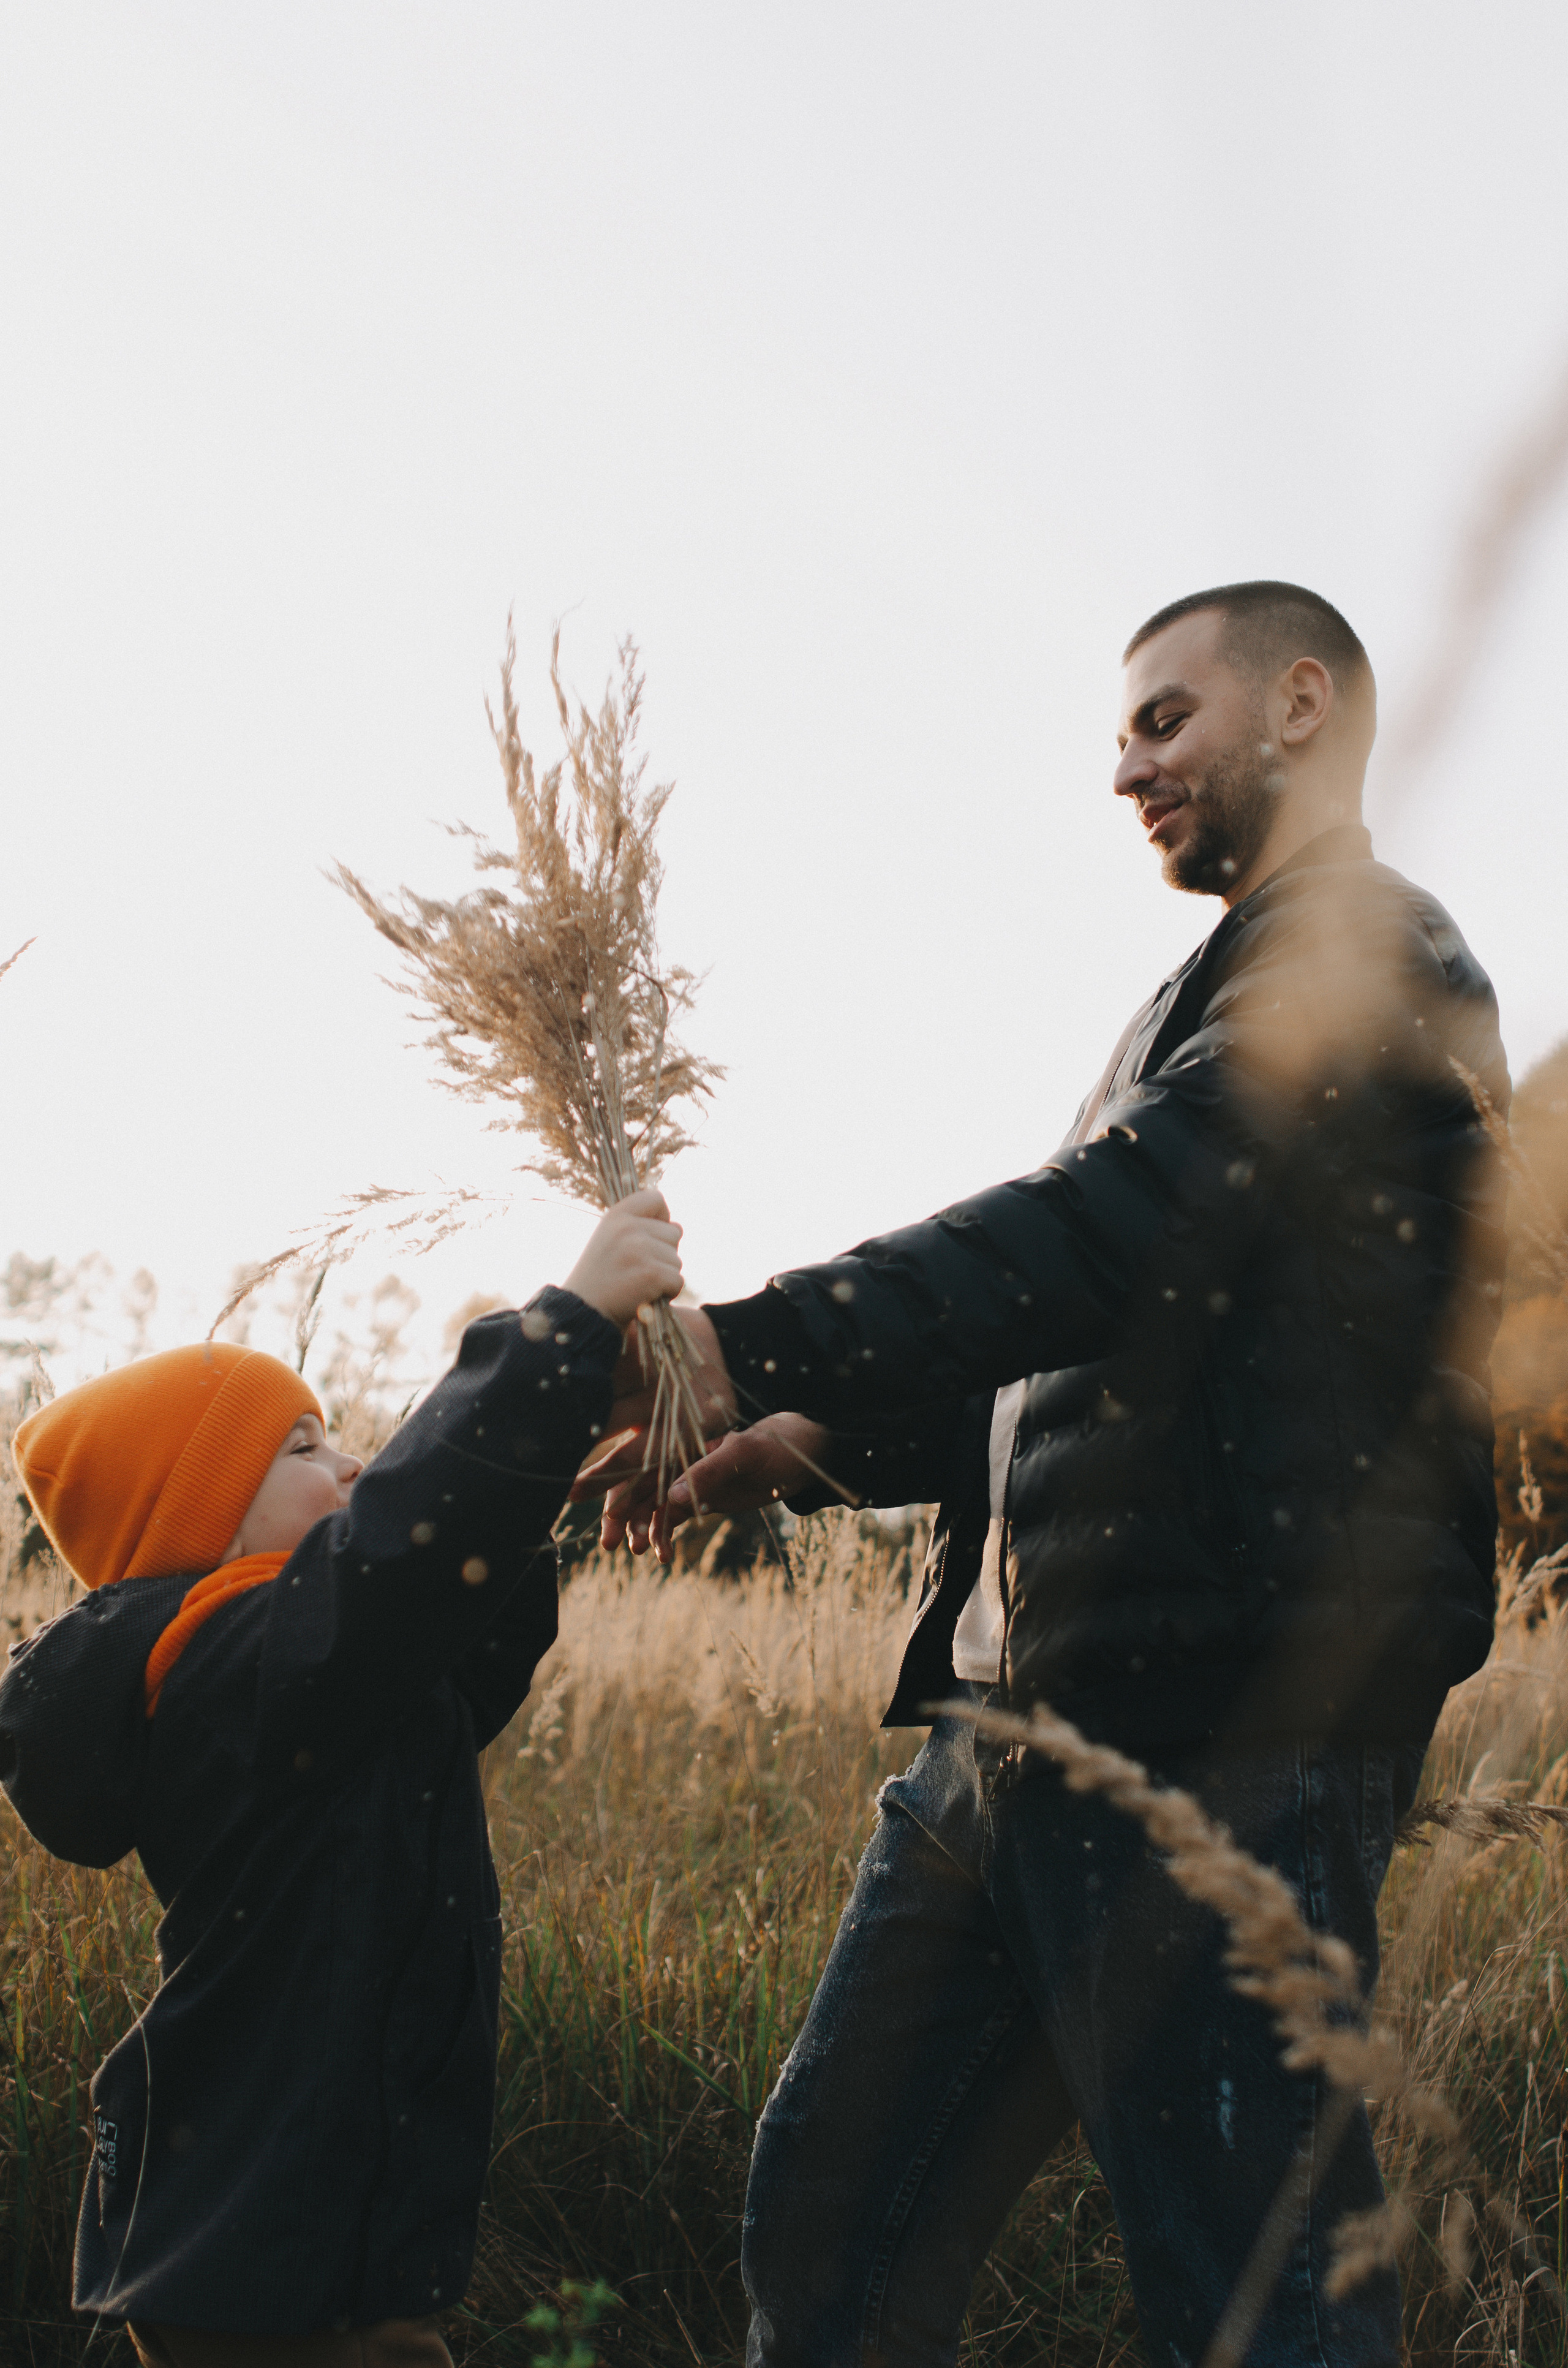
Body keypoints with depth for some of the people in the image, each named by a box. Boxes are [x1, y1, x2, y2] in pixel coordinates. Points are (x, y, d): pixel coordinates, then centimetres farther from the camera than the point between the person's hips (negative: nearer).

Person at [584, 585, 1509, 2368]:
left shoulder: (1365, 955, -4)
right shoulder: (1217, 999, 27)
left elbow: (1114, 1230, -19)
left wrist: (742, 1351, -20)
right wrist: (817, 1442, 15)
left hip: (1217, 1726, -10)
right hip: (1014, 1723, 10)